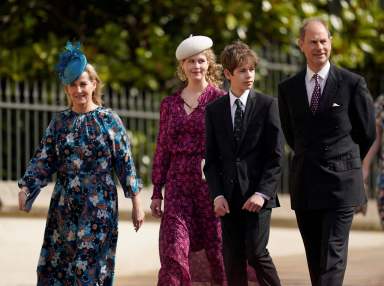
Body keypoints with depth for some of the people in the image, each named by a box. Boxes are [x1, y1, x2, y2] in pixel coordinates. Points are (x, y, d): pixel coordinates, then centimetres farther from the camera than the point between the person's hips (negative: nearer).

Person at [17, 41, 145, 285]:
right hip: (65, 207, 3)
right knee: (56, 266, 1)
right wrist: (25, 188, -9)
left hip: (100, 206, -3)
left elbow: (126, 164, 0)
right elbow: (42, 162, 6)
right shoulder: (59, 123, 8)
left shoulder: (109, 120, 1)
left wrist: (136, 203, -2)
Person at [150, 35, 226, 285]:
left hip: (211, 181, -2)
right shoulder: (170, 104, 11)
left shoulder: (220, 100, 0)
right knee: (174, 250, -9)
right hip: (178, 182, 2)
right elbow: (162, 149, 14)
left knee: (216, 248, 4)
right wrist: (157, 191, 12)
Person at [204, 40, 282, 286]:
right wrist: (217, 194, -4)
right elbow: (211, 159, 9)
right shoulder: (214, 110, 9)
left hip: (258, 194, -3)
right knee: (233, 260, 2)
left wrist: (262, 192, -13)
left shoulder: (267, 105, 1)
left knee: (256, 253, -11)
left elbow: (276, 156, -3)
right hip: (228, 197, 3)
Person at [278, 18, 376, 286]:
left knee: (333, 257, -10)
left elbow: (367, 133, 6)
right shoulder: (288, 88, 7)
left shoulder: (353, 83, -3)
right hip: (305, 184, 4)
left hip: (341, 183, -4)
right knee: (315, 259, 8)